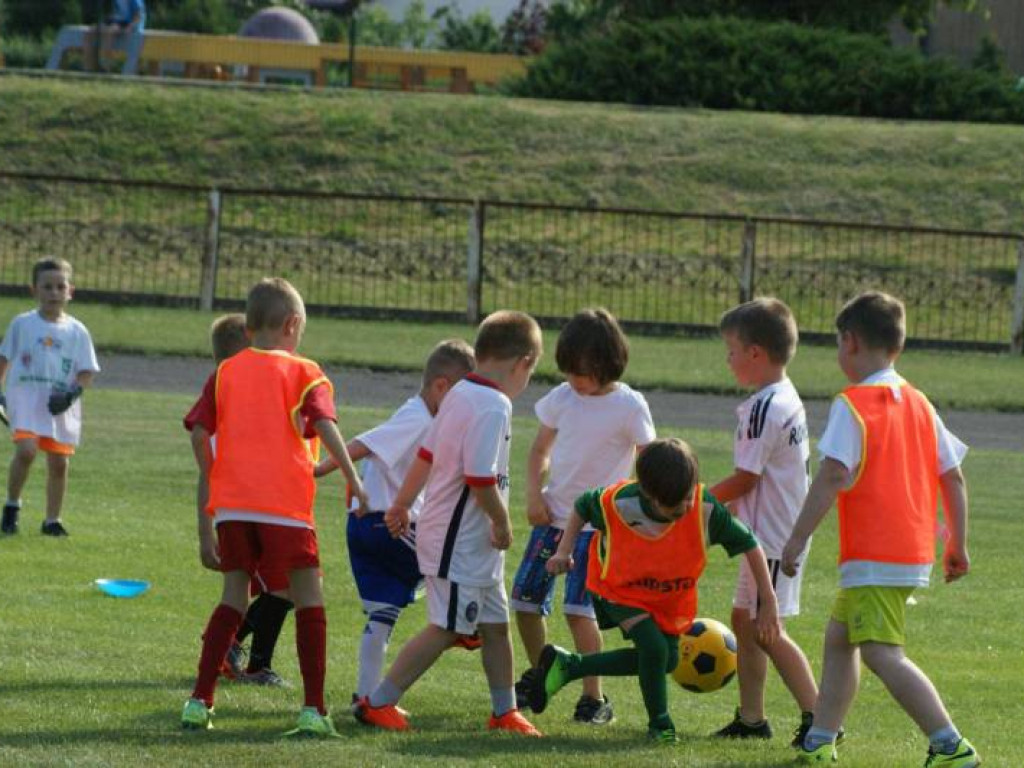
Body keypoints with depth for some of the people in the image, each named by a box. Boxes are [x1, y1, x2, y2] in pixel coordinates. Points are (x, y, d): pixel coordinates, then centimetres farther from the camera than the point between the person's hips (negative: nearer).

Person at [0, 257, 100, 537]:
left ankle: (52, 520, 18)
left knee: (59, 461, 3)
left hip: (61, 406, 2)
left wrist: (73, 392, -11)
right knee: (26, 449, -22)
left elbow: (87, 371, 7)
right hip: (25, 398, -2)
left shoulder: (77, 332, 6)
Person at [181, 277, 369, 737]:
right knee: (309, 600, 3)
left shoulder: (225, 372, 15)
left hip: (230, 507, 4)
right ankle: (313, 711, -4)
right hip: (285, 504, -4)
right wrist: (352, 477, -9)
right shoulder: (303, 373, 5)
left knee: (233, 599, 14)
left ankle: (199, 703, 7)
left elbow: (200, 436, 12)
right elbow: (324, 424, -12)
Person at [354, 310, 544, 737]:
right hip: (461, 541, -10)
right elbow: (480, 478, -25)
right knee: (446, 629, -4)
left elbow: (426, 456, 17)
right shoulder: (494, 406, -20)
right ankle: (377, 703, 0)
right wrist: (502, 523, -12)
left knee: (495, 623, 17)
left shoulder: (459, 395, 9)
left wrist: (401, 505, 25)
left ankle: (505, 710, 26)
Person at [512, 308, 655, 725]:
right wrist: (534, 495, -1)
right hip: (552, 515, 6)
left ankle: (594, 698, -8)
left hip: (596, 522, -5)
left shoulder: (630, 407, -10)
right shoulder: (563, 397, 3)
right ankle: (538, 675, 32)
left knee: (578, 607, -16)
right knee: (525, 599, 8)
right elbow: (541, 450, 12)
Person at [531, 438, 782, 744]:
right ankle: (659, 724, 6)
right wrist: (564, 552, -14)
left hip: (670, 598, 4)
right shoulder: (618, 503, -33)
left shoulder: (706, 510, -33)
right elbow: (582, 507, -9)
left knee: (667, 661, 12)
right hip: (619, 588, -4)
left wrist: (769, 604, -20)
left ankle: (567, 666, 27)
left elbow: (749, 545, -22)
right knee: (654, 648, -21)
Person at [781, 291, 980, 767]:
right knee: (839, 636, 21)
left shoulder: (852, 405, -10)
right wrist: (957, 545, 21)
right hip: (915, 553, 9)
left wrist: (797, 539, -16)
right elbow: (953, 478, 13)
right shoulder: (919, 405, 12)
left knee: (882, 653, -14)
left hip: (873, 557, -9)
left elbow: (832, 477, -19)